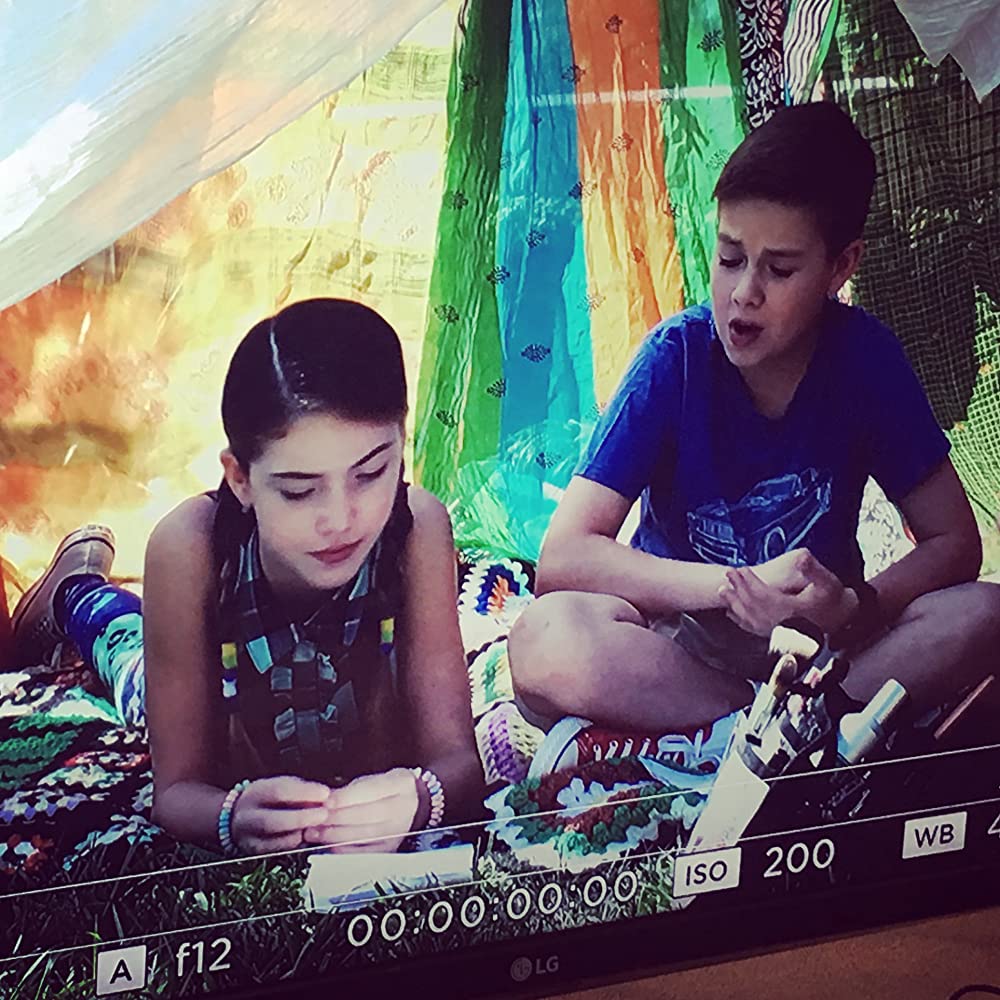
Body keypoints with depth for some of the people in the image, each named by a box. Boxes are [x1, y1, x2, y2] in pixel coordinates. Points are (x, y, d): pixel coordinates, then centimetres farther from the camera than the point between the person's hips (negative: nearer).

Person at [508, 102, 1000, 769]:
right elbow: (563, 557, -20)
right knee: (549, 644, -33)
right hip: (681, 633, -2)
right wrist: (739, 584, -30)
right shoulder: (677, 357, -14)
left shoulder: (864, 356, -9)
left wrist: (853, 608, -26)